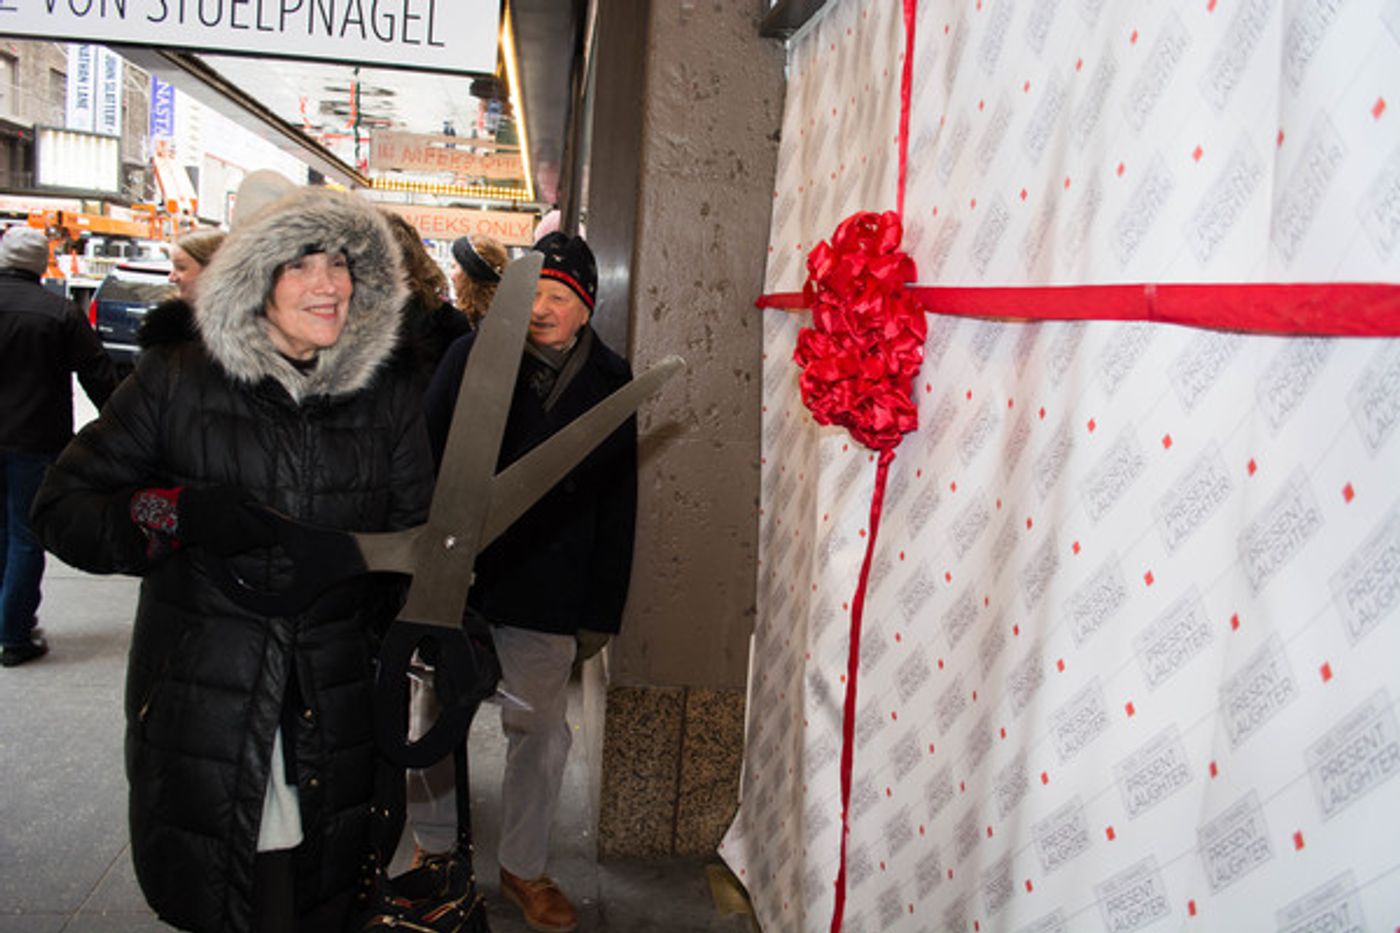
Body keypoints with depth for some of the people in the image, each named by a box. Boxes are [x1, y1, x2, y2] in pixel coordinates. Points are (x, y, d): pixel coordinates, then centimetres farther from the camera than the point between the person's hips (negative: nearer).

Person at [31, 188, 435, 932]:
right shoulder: (175, 381, -2)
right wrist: (177, 514, -18)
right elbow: (61, 508, -1)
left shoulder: (387, 391, 3)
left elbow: (417, 537, 5)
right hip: (200, 714, -1)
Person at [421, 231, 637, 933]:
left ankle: (523, 866, 31)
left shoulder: (609, 381, 3)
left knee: (540, 731, 10)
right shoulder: (473, 355, 0)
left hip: (543, 592, 1)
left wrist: (601, 609, 3)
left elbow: (617, 503, 4)